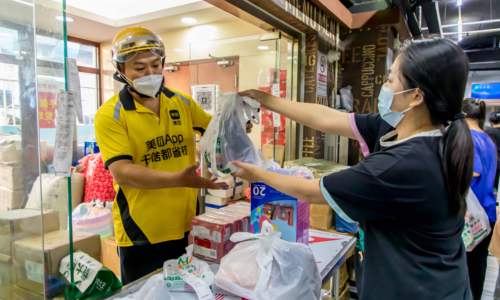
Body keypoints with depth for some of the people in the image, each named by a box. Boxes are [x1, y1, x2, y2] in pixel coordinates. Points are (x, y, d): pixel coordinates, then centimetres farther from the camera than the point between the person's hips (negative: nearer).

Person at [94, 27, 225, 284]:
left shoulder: (181, 102, 3)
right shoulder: (110, 114, -11)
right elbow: (122, 172, -21)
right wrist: (177, 179, -34)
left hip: (186, 227, 5)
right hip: (141, 233, -4)